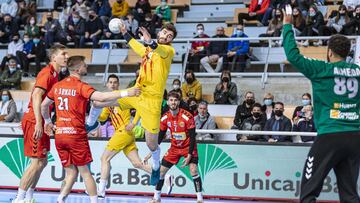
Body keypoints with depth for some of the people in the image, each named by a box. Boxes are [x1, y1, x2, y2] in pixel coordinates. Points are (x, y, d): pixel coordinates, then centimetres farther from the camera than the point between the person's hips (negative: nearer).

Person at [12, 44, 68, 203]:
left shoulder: (54, 75, 17)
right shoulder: (47, 72, -12)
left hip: (40, 123, 10)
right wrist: (38, 123, -28)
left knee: (42, 162, 13)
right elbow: (36, 96, -23)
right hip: (34, 121, -10)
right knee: (37, 162, -11)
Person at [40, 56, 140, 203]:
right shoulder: (81, 87, -9)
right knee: (85, 172, 2)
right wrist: (126, 93, -24)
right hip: (76, 134, -6)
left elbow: (44, 105, 21)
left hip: (59, 135, 6)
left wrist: (48, 122, 37)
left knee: (71, 172, 12)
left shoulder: (57, 86, 10)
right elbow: (102, 97, -24)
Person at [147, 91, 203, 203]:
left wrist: (189, 155, -23)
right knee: (161, 171, 2)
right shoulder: (165, 118, -7)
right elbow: (160, 136, 4)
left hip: (188, 147, -5)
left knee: (193, 170, -21)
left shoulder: (187, 117, -21)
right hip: (174, 147, 5)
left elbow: (192, 137, -18)